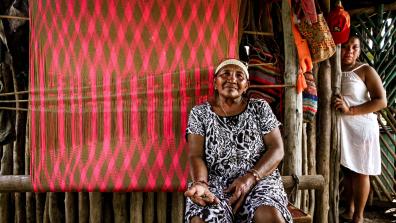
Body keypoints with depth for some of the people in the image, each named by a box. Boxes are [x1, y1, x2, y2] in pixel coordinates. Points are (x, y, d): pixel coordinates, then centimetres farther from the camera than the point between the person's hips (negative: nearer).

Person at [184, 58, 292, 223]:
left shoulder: (260, 108, 8)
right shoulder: (199, 113, 7)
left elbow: (277, 149, 1)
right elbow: (196, 155, -1)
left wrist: (251, 177, -16)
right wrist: (200, 183, -23)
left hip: (259, 180, 1)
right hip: (214, 183, 0)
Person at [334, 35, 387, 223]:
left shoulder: (366, 70, -5)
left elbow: (381, 101, -11)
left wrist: (350, 110, -20)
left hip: (361, 128, -4)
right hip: (340, 128, 4)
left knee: (360, 171, 3)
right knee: (346, 170, 12)